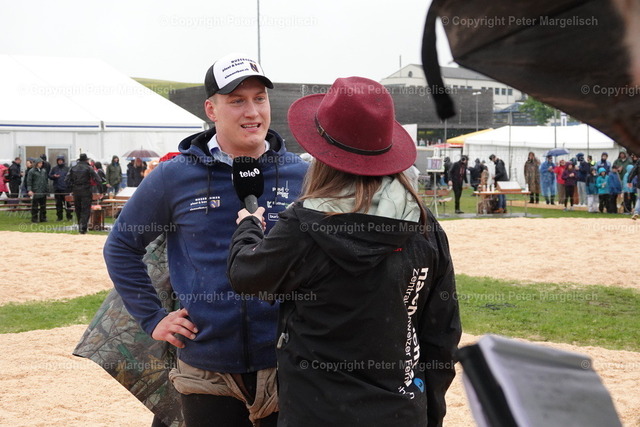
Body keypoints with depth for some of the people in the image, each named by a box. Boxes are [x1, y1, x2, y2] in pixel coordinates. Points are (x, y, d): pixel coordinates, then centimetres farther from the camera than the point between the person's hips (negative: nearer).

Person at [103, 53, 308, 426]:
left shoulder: (301, 176, 1)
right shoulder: (175, 177, -2)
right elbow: (121, 246, 9)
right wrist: (152, 318, 3)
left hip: (287, 366, 1)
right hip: (208, 365, -1)